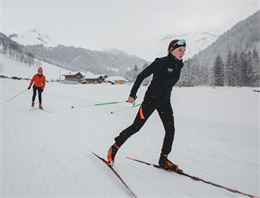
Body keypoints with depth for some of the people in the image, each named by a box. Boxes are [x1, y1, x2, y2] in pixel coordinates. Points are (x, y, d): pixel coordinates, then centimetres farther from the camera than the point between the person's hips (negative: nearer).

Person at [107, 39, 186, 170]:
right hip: (150, 99, -7)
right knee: (136, 127, -4)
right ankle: (115, 147, 15)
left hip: (165, 102, 7)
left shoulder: (178, 66, 7)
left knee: (170, 130, 0)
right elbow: (141, 76, -13)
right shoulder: (160, 62, -15)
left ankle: (163, 159, 16)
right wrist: (132, 94, -13)